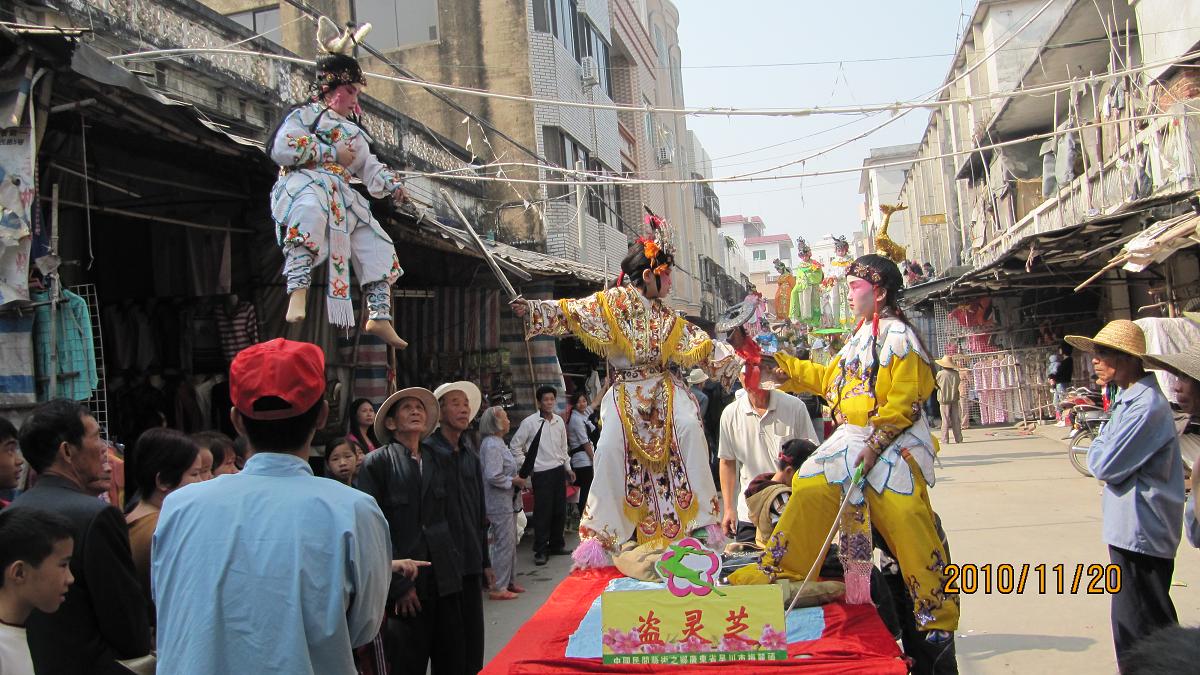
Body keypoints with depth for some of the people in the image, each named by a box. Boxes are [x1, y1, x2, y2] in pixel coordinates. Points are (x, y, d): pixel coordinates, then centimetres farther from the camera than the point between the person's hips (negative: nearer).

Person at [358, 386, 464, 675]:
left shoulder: (440, 463, 14)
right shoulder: (377, 463, -2)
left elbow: (453, 520, 14)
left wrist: (454, 571, 5)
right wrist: (399, 584, -11)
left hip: (445, 583, 4)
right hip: (404, 585, -4)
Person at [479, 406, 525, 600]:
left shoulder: (498, 443, 14)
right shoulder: (491, 445, -19)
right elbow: (493, 476, -26)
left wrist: (518, 478, 8)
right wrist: (514, 481, -15)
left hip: (508, 502, 11)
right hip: (499, 504, -11)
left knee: (510, 542, 17)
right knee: (504, 544, -5)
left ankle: (509, 582, 27)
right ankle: (498, 588, 2)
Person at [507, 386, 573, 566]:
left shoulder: (559, 421, 8)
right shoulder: (529, 422, -8)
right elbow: (515, 446, -3)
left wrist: (568, 468, 16)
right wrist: (526, 467, -4)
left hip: (559, 470, 5)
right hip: (541, 472, -5)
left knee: (560, 509, 11)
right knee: (543, 512, -4)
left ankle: (557, 544, 26)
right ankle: (541, 551, 6)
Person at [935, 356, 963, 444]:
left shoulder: (940, 373, -11)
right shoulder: (956, 373, -2)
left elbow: (936, 385, -1)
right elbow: (958, 384, 6)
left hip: (944, 399, -3)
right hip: (954, 398, 3)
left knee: (945, 420, 1)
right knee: (956, 419, 10)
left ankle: (945, 439, 0)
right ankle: (958, 438, 12)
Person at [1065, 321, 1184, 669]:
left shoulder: (1147, 406, -21)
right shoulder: (1129, 399, 12)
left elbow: (1105, 465, -22)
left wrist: (1096, 448, -3)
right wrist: (1103, 448, -3)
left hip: (1141, 532, -10)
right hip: (1131, 531, 10)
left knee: (1143, 630, -2)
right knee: (1131, 627, 19)